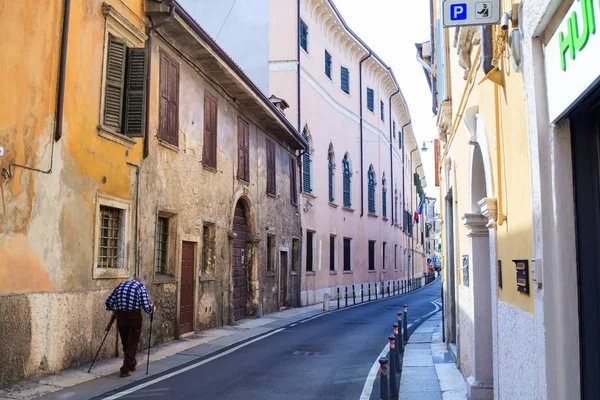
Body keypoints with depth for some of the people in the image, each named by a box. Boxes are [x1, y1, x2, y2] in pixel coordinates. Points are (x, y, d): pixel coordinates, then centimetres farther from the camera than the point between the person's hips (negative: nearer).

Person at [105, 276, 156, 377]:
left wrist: (114, 309, 29)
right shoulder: (141, 287, 1)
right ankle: (125, 370, 6)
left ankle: (132, 363, 40)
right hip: (134, 317, -4)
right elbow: (146, 306, -10)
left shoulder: (121, 285, 14)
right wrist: (152, 308, 10)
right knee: (132, 344, 8)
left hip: (120, 317, 5)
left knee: (125, 342, 20)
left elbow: (108, 302, 10)